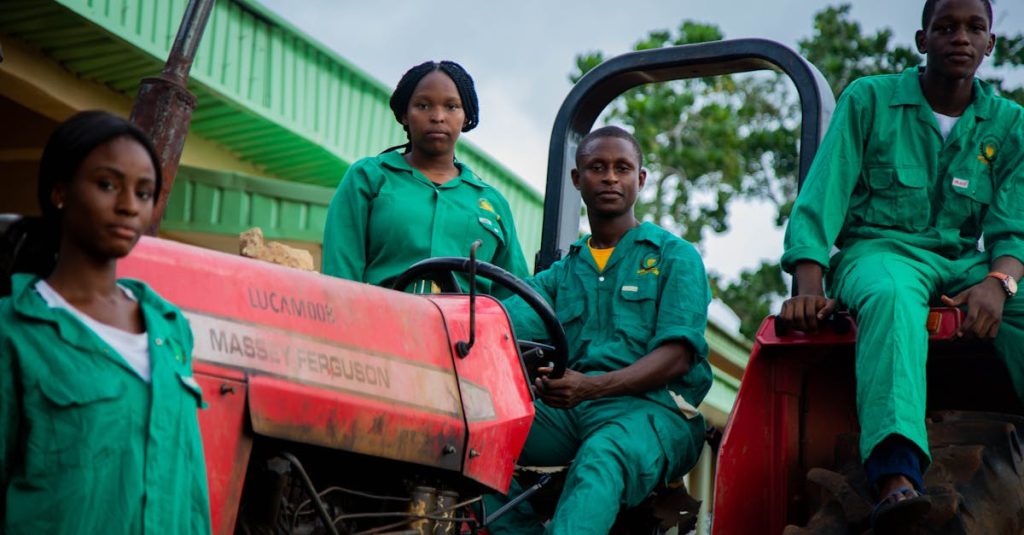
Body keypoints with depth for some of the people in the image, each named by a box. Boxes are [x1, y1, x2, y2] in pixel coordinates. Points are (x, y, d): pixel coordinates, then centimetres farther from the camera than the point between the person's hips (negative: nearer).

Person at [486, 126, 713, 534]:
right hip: (566, 411, 5)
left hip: (649, 408, -4)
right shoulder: (560, 275, 25)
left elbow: (677, 358, -3)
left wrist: (592, 386, -20)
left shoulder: (674, 257, 11)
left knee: (601, 456, -39)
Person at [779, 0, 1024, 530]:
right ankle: (896, 477, -63)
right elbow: (821, 196, -3)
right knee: (891, 297, -40)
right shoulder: (869, 100, 4)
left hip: (965, 262, 3)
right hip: (879, 249, -3)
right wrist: (809, 286, -20)